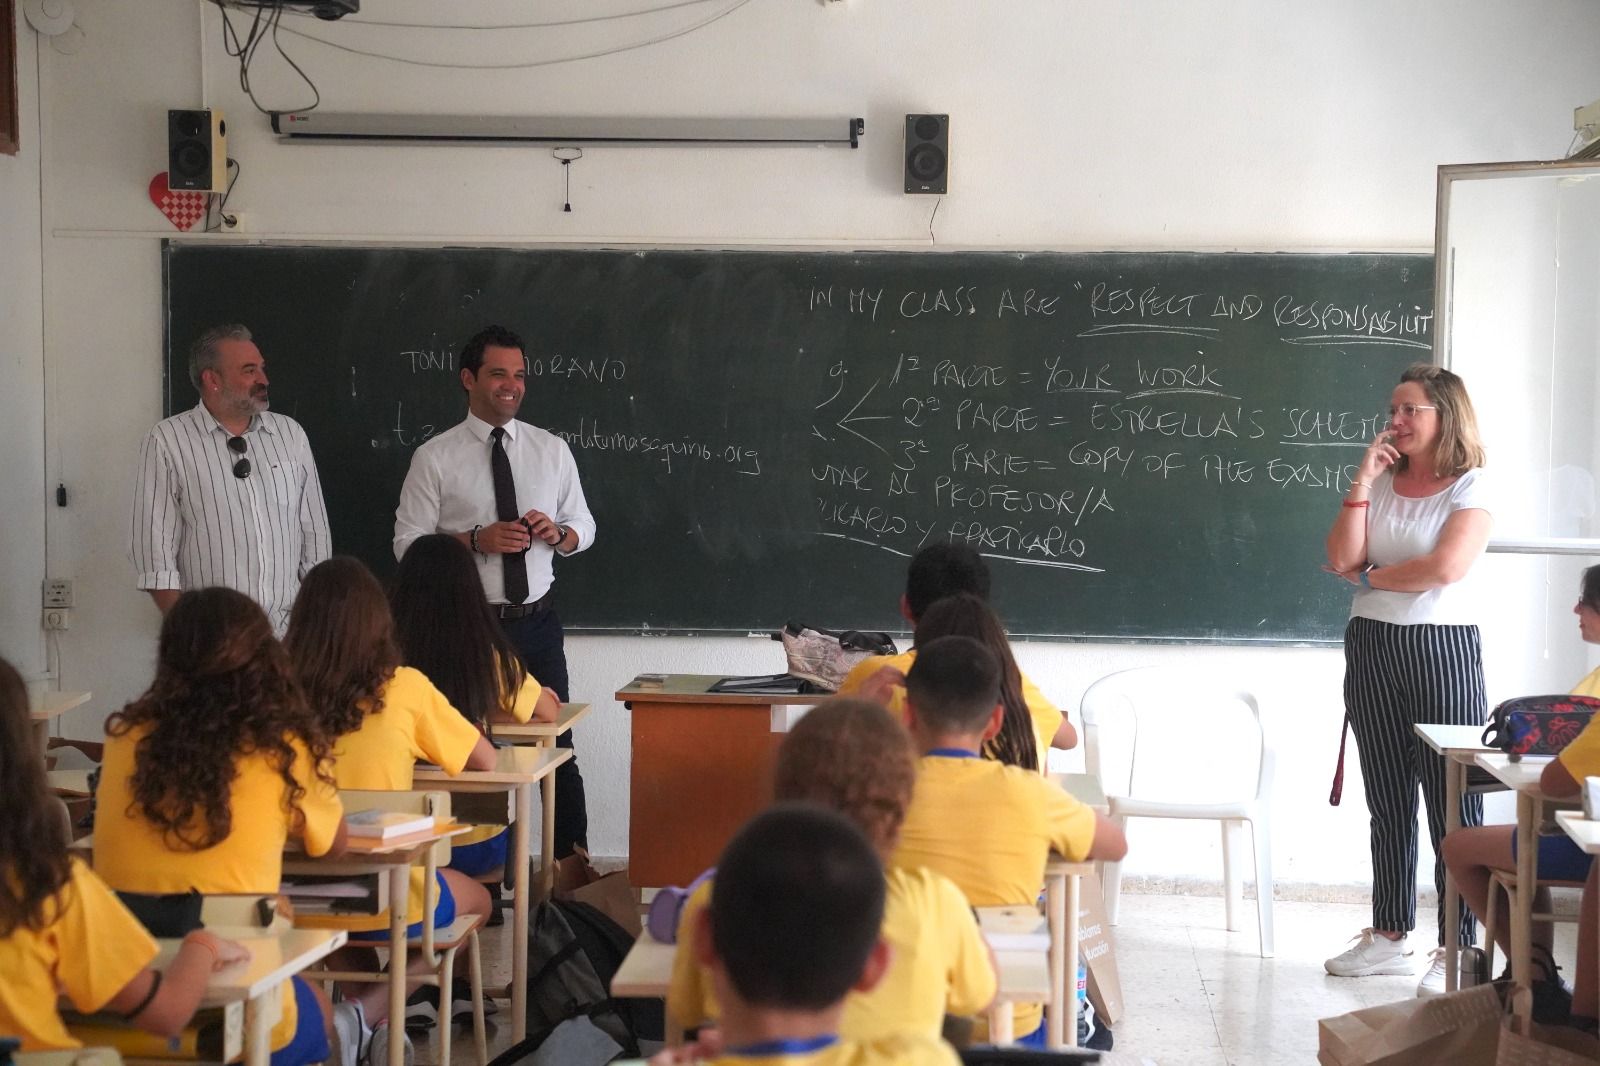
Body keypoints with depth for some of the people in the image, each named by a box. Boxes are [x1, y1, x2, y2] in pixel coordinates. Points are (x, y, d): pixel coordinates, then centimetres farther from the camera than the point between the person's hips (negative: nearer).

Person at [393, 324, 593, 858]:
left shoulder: (552, 450, 8)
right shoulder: (435, 458, -2)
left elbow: (584, 527, 13)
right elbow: (408, 543, -4)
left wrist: (557, 532, -10)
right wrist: (476, 540, -18)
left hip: (537, 623, 3)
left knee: (557, 748, 7)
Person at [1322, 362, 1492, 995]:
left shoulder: (1470, 487, -3)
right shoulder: (1382, 484, 10)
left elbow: (1446, 568, -16)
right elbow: (1342, 559, -1)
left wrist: (1370, 575, -4)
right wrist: (1362, 483, -6)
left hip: (1442, 650, -5)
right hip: (1371, 650, 5)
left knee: (1452, 801, -5)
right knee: (1387, 803, 11)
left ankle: (1456, 950, 0)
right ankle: (1388, 937, 19)